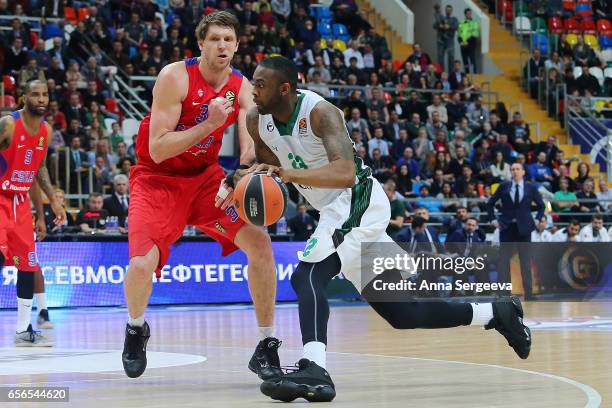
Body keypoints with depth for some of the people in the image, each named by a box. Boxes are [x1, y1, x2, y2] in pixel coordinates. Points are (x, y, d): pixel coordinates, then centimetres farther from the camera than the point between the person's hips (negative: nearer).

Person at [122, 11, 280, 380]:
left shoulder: (242, 87, -5)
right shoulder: (176, 77, -20)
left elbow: (252, 148, -11)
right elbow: (157, 149, -25)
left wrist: (235, 181, -32)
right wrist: (210, 123, -31)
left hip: (206, 176, 4)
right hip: (158, 179, -4)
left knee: (259, 242, -13)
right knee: (142, 264, -22)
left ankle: (267, 347, -1)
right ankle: (136, 329, 13)